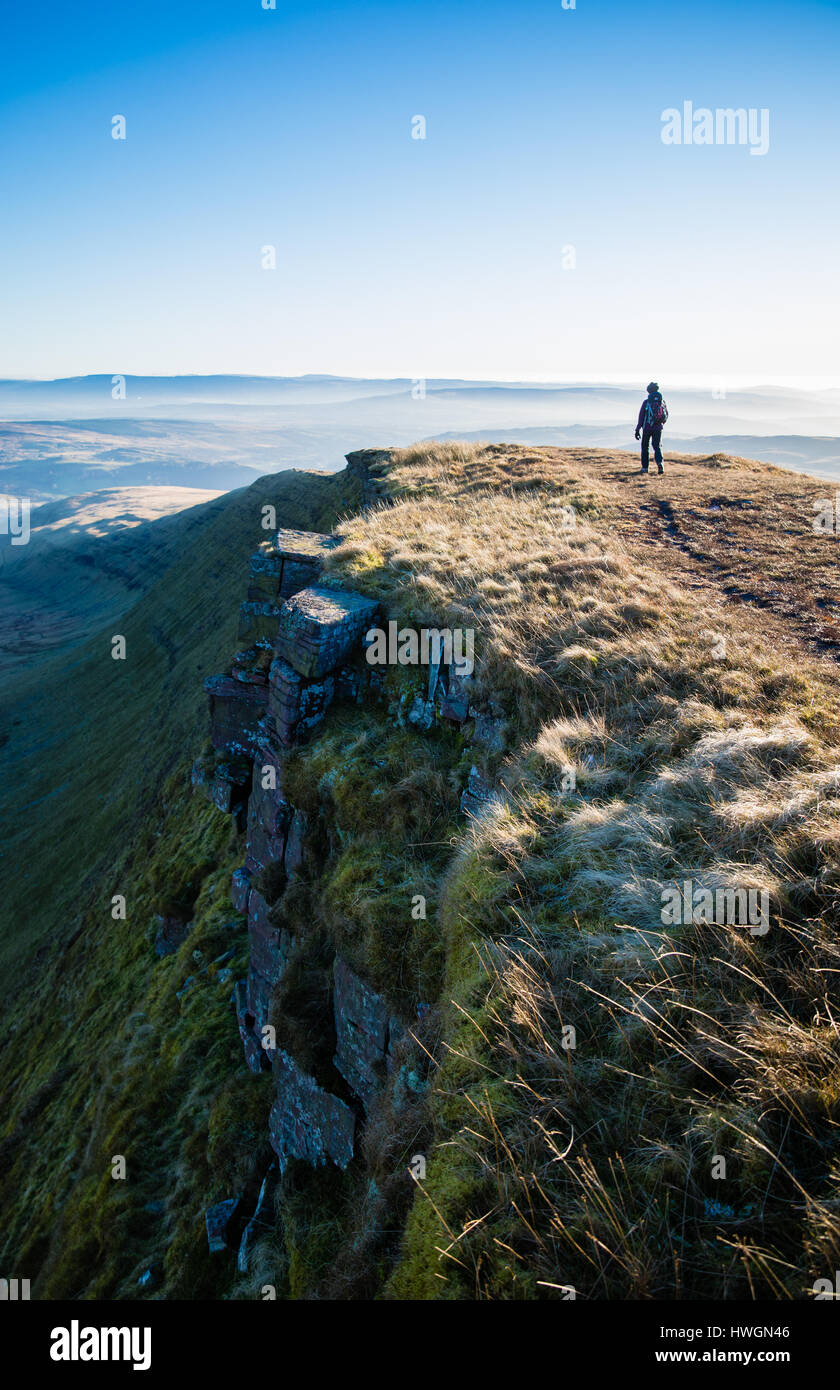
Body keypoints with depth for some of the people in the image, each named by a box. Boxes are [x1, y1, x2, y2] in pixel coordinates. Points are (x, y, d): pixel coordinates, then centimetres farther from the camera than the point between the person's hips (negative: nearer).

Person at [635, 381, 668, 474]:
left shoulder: (646, 403, -8)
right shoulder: (662, 402, 3)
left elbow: (641, 417, -9)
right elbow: (666, 416, 11)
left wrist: (637, 430, -7)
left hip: (647, 428, -2)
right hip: (658, 428, 2)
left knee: (645, 447, 13)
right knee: (657, 447, 5)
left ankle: (645, 467, 15)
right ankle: (660, 463, -21)